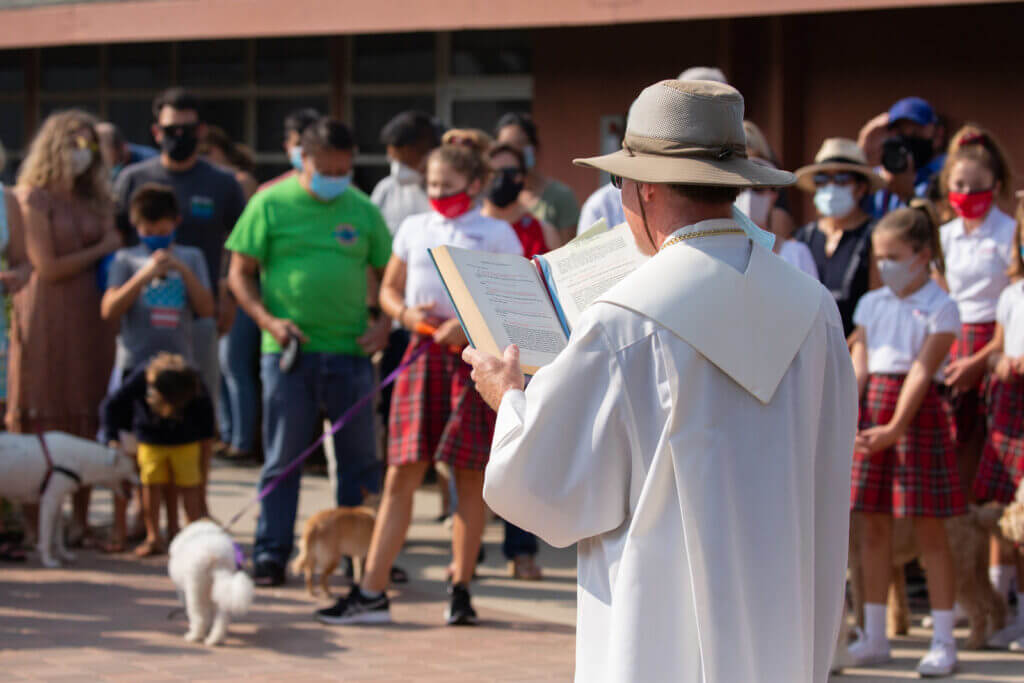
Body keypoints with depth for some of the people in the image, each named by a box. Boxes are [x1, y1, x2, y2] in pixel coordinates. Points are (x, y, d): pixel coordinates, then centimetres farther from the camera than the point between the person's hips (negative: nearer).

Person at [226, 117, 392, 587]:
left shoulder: (362, 209, 9)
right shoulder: (271, 205, 1)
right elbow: (241, 273, 2)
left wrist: (384, 323, 0)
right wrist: (268, 320, -12)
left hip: (350, 352, 3)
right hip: (289, 352, -2)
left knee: (360, 457, 7)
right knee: (283, 460, 2)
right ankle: (271, 555, 8)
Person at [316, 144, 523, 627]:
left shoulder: (496, 233, 3)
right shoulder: (414, 228, 13)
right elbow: (388, 289, 20)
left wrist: (470, 325, -15)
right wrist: (406, 314, -2)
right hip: (422, 353, 3)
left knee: (471, 477, 2)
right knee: (401, 475, -2)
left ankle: (461, 591, 11)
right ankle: (371, 592, -3)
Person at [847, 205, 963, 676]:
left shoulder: (940, 308, -5)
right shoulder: (871, 304, 11)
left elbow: (922, 371, -13)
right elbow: (858, 367, 7)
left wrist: (897, 426, -21)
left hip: (917, 412, -5)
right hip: (872, 407, 5)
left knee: (928, 526, -3)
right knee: (874, 525, 7)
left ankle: (943, 641, 2)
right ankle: (874, 636, 15)